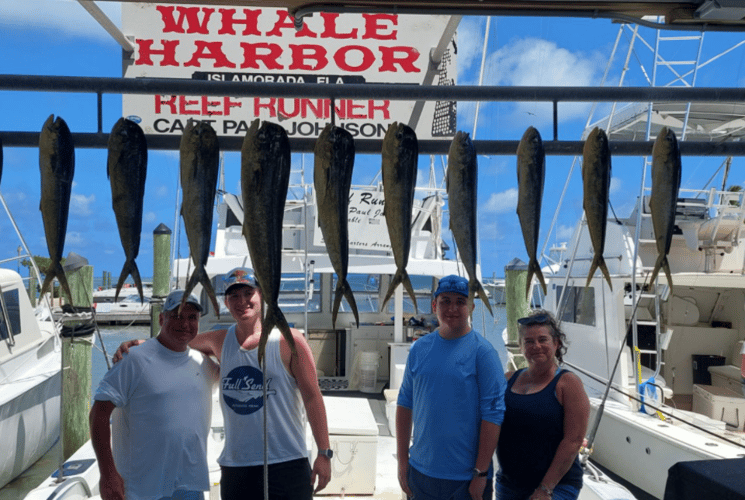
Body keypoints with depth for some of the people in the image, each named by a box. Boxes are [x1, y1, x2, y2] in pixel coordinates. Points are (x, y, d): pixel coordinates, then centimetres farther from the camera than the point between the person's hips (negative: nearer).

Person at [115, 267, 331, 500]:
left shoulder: (289, 341, -5)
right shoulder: (219, 342, 7)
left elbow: (312, 397, -5)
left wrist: (324, 453, -8)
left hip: (287, 465, -4)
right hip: (235, 467, 4)